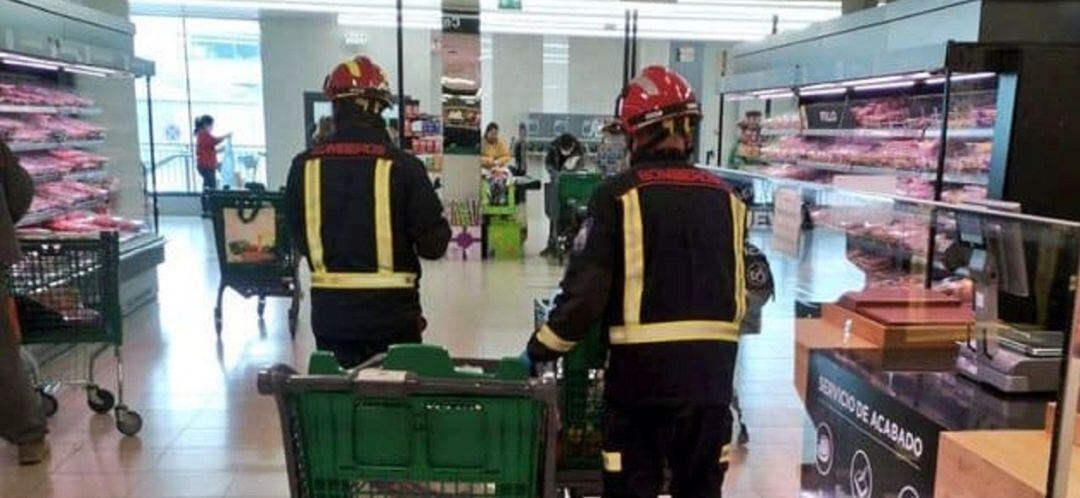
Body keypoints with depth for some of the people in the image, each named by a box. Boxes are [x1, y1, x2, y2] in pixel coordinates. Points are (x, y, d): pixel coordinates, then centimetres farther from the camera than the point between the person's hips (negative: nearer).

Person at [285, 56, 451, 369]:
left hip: (329, 311, 2)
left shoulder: (305, 167, -6)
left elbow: (299, 238, 6)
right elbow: (433, 245, -10)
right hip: (392, 311, -2)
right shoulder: (402, 167, -14)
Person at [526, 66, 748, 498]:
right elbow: (747, 287, 11)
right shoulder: (725, 199, 5)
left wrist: (541, 348, -2)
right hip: (713, 366, 4)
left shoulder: (619, 195, -8)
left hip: (642, 366, -4)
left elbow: (586, 290, -13)